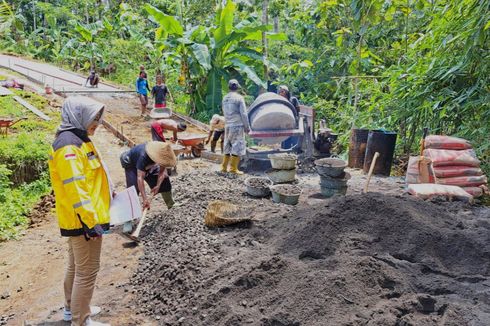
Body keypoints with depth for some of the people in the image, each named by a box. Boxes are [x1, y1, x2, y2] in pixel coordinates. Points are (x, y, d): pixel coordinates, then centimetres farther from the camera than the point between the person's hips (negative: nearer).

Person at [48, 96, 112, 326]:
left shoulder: (76, 140, 12)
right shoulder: (69, 146, -21)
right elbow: (75, 189, -26)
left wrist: (106, 191, 28)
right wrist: (91, 222, -26)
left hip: (79, 219, 11)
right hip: (84, 221, -11)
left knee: (76, 266, 23)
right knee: (87, 271, 0)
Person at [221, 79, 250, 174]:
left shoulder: (225, 98, 8)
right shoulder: (239, 98, -10)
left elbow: (225, 112, 12)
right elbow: (243, 114, -11)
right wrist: (247, 127, -5)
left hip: (227, 125, 6)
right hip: (237, 125, -6)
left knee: (228, 146, 14)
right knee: (238, 146, -1)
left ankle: (224, 167, 15)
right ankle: (233, 168, -1)